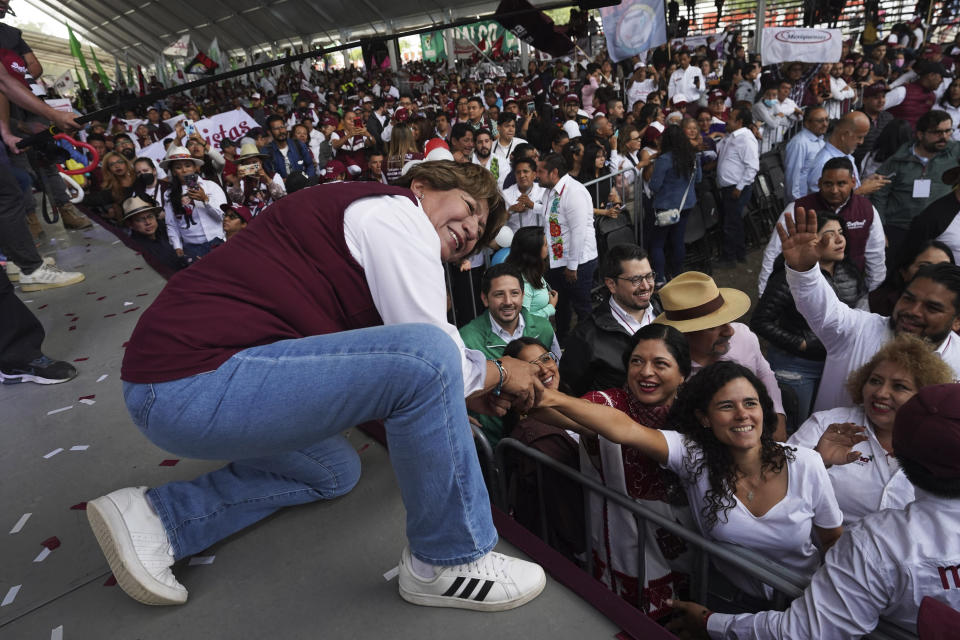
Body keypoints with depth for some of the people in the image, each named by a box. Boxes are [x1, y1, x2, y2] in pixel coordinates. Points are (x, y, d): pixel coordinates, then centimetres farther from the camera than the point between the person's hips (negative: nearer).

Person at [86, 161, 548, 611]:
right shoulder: (397, 213, -6)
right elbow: (431, 356, -10)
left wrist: (468, 392, 22)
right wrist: (498, 372, 10)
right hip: (198, 383, -11)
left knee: (336, 471, 28)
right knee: (426, 355, -23)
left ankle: (155, 518, 18)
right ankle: (450, 563, -3)